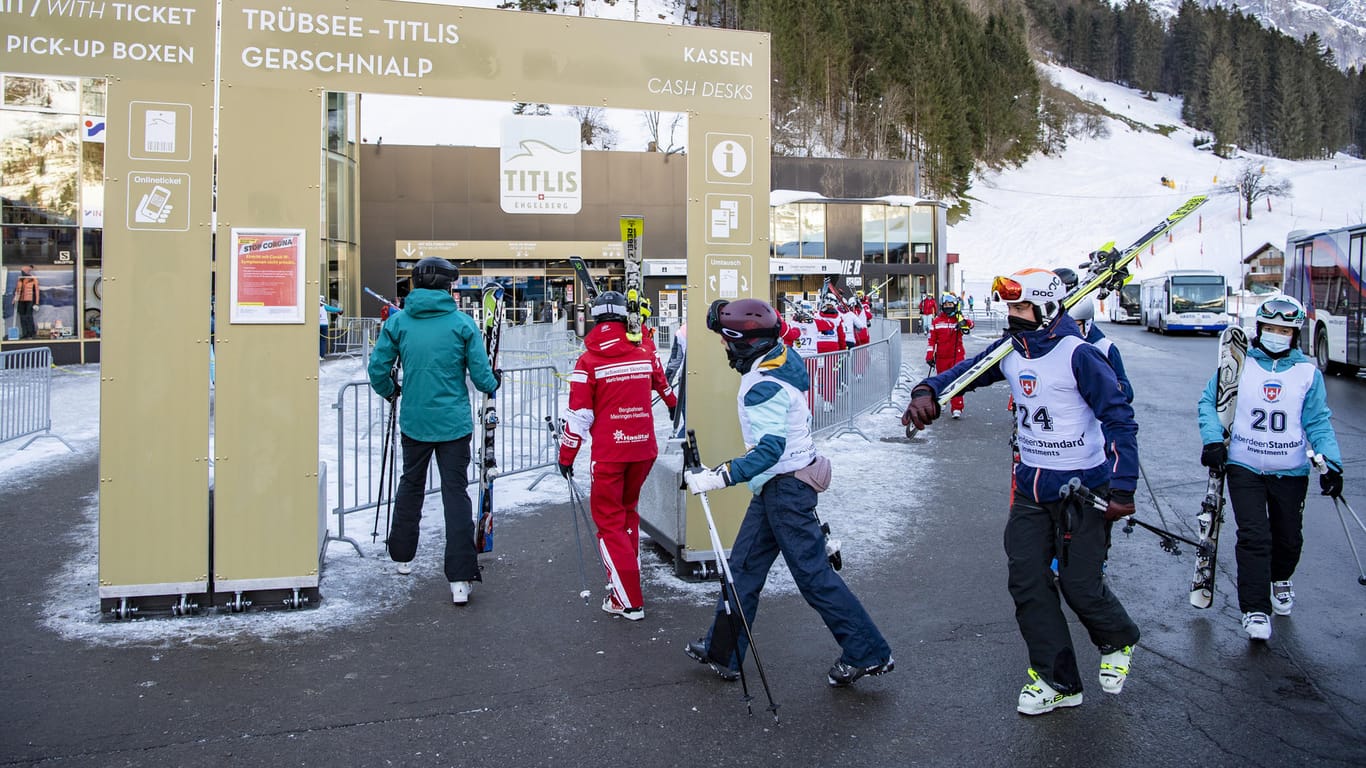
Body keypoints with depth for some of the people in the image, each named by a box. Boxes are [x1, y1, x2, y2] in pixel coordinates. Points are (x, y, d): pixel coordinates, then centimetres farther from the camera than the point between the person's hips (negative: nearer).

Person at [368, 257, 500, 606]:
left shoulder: (397, 321, -3)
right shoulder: (462, 323, -9)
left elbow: (377, 370, -2)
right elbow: (481, 376, -7)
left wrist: (390, 392, 19)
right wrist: (492, 384, 16)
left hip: (413, 421, 2)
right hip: (453, 422, -2)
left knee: (410, 485, 22)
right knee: (455, 492, 1)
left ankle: (402, 556, 38)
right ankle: (460, 580, -3)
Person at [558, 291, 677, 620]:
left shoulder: (588, 362, -10)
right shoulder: (644, 355, 3)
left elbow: (579, 415, -10)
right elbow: (666, 388, 23)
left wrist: (566, 455, 2)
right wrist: (674, 407, 45)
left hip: (609, 453, -5)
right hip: (643, 448, 5)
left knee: (609, 520, 3)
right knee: (628, 511, 22)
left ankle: (627, 600, 2)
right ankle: (628, 576, 30)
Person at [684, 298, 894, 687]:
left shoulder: (764, 386, -25)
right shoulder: (782, 358, 2)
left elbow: (769, 450, -32)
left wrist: (719, 477, -35)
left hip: (785, 489, -10)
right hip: (775, 488, 10)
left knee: (814, 574, -1)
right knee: (743, 566, 14)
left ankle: (868, 653, 11)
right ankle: (722, 652, 24)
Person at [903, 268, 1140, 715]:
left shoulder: (1077, 354, -17)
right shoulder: (1010, 350, 2)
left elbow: (1120, 421, -16)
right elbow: (966, 371, 6)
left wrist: (1123, 489, -21)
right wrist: (927, 391, -18)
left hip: (1082, 488, -6)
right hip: (1031, 485, 6)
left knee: (1080, 586, 1)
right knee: (1027, 581, 3)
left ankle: (1118, 642, 35)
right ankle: (1057, 681, 17)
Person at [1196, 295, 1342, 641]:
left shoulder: (1308, 372, 1)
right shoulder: (1238, 364, -2)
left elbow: (1318, 422, 0)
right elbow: (1208, 401, 3)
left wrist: (1331, 463, -11)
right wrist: (1212, 440, -11)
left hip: (1290, 471, 2)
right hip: (1244, 467, -2)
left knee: (1289, 538, 13)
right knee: (1254, 537, -10)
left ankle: (1280, 580, 45)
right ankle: (1255, 611, -4)